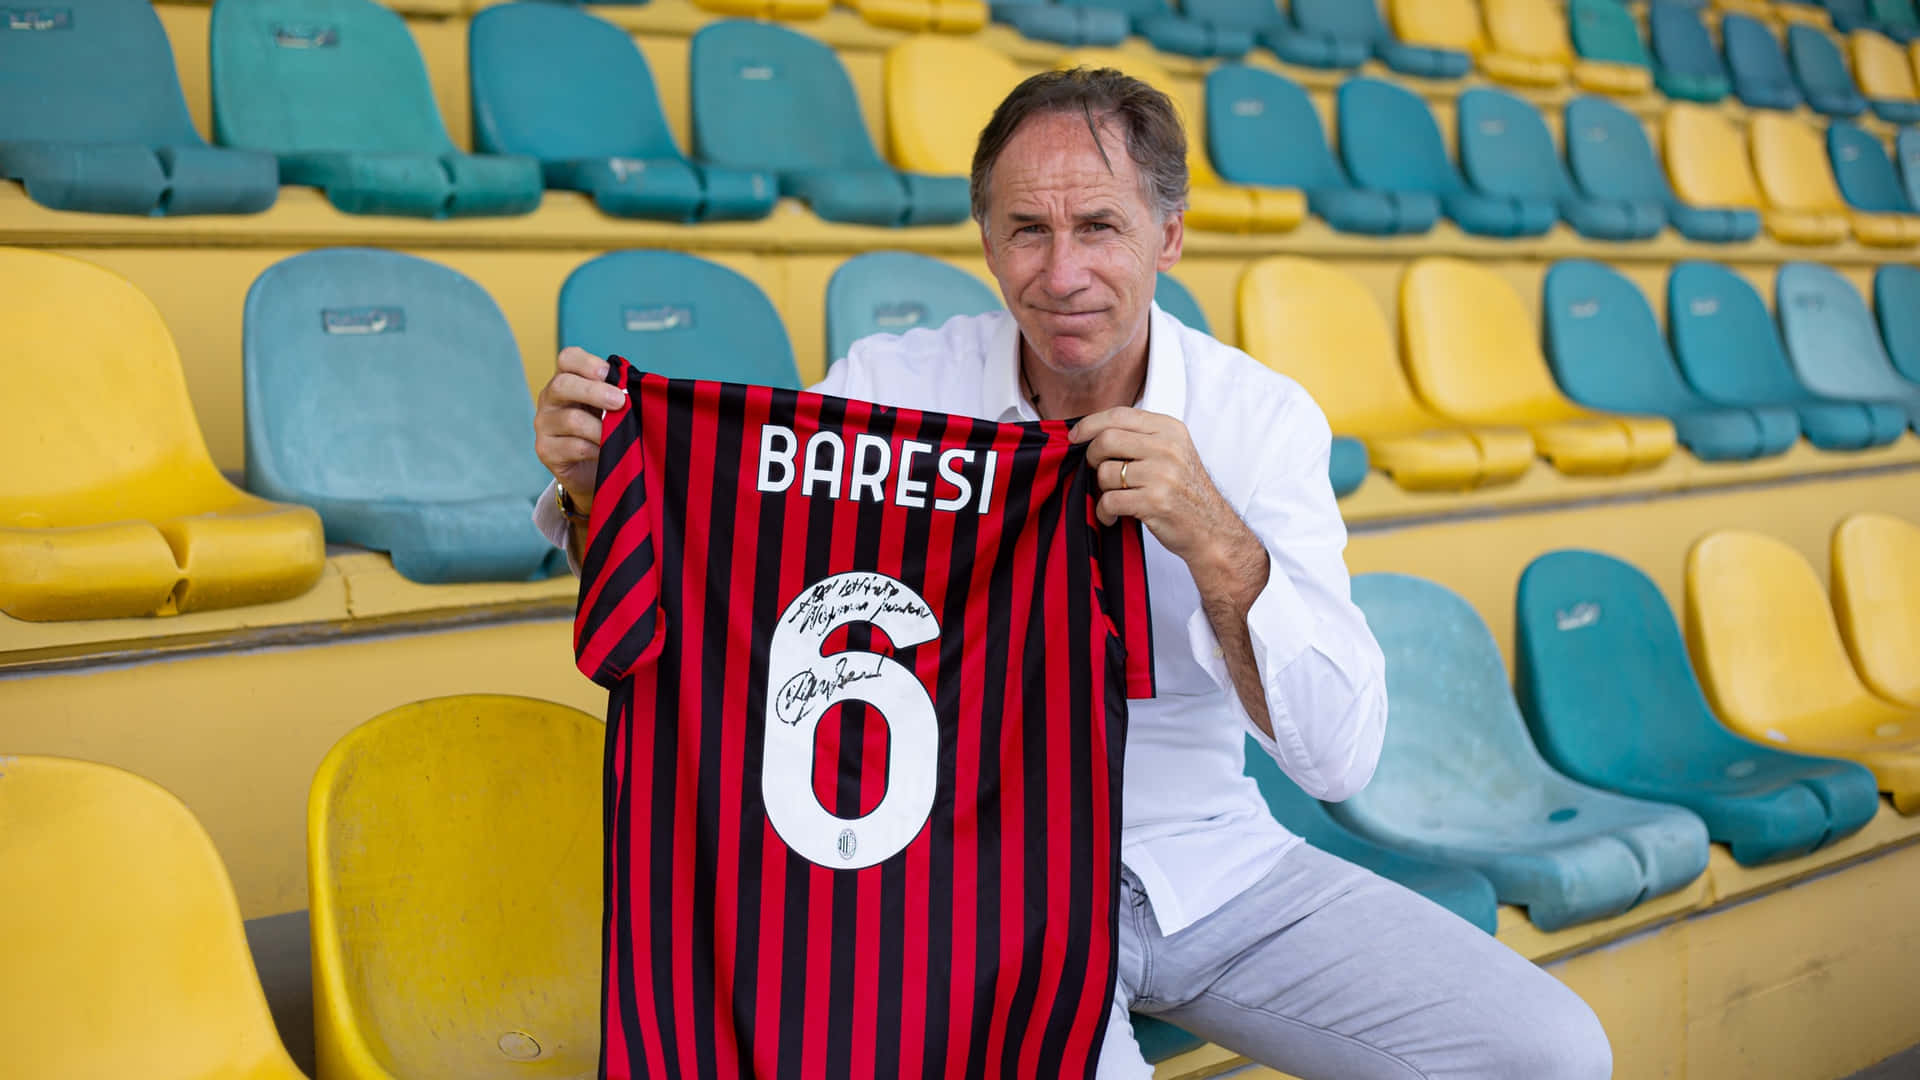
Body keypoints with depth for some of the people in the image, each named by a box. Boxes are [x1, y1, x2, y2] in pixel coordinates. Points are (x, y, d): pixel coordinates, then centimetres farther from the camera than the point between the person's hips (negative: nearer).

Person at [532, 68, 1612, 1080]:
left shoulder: (1262, 417, -6)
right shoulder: (894, 385, -7)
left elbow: (1340, 757, -14)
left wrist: (1217, 545, -29)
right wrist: (598, 487, -26)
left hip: (1215, 862, 3)